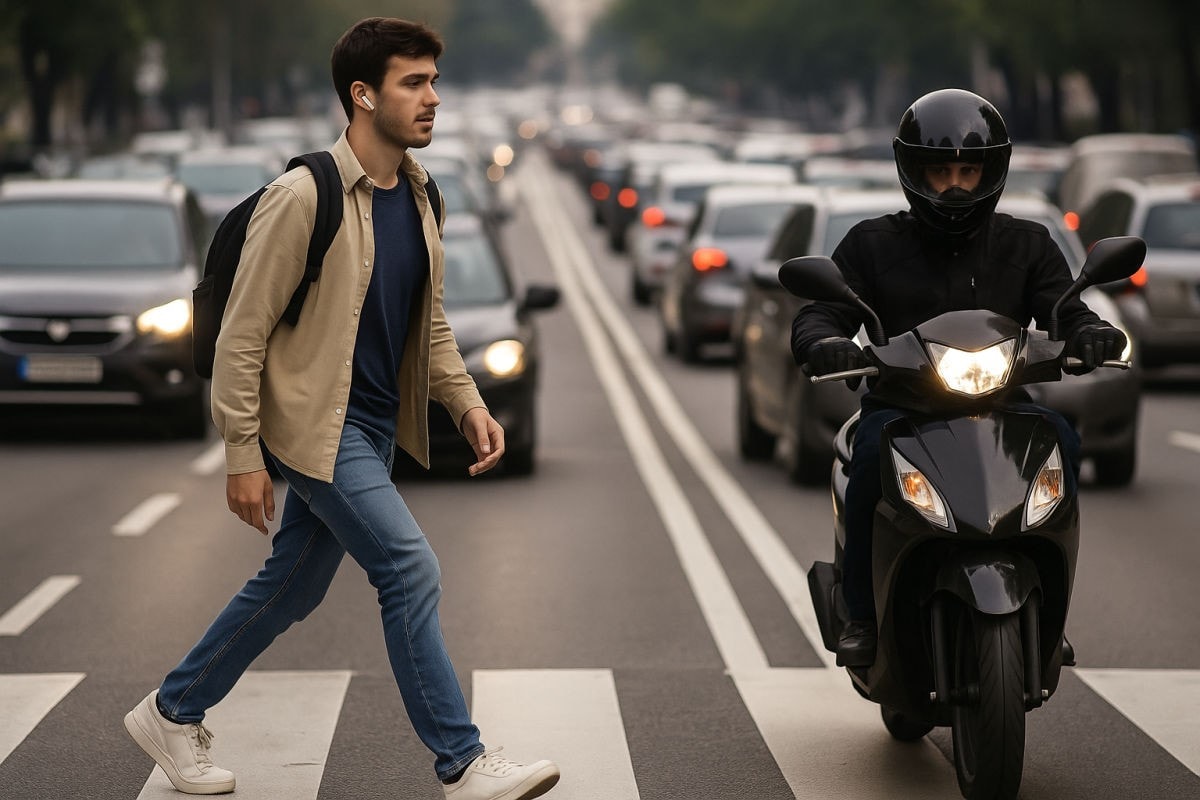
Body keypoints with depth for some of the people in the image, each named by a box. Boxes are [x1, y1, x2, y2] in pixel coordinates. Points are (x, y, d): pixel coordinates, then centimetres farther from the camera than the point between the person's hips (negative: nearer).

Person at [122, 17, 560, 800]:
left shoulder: (418, 196, 6)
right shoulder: (303, 197, -18)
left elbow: (430, 320, 18)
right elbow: (243, 333, -15)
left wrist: (467, 401, 4)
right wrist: (243, 455, -15)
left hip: (376, 426, 8)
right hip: (317, 424, -8)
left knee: (293, 587, 16)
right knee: (411, 571, -13)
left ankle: (173, 712, 34)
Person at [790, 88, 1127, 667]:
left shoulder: (1026, 246, 15)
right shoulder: (873, 244, 11)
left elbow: (1063, 315, 3)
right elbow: (818, 316, 2)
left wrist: (1091, 334, -23)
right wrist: (823, 343, -24)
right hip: (901, 402, -1)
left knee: (1059, 439, -30)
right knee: (876, 450, -35)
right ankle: (862, 615, -21)